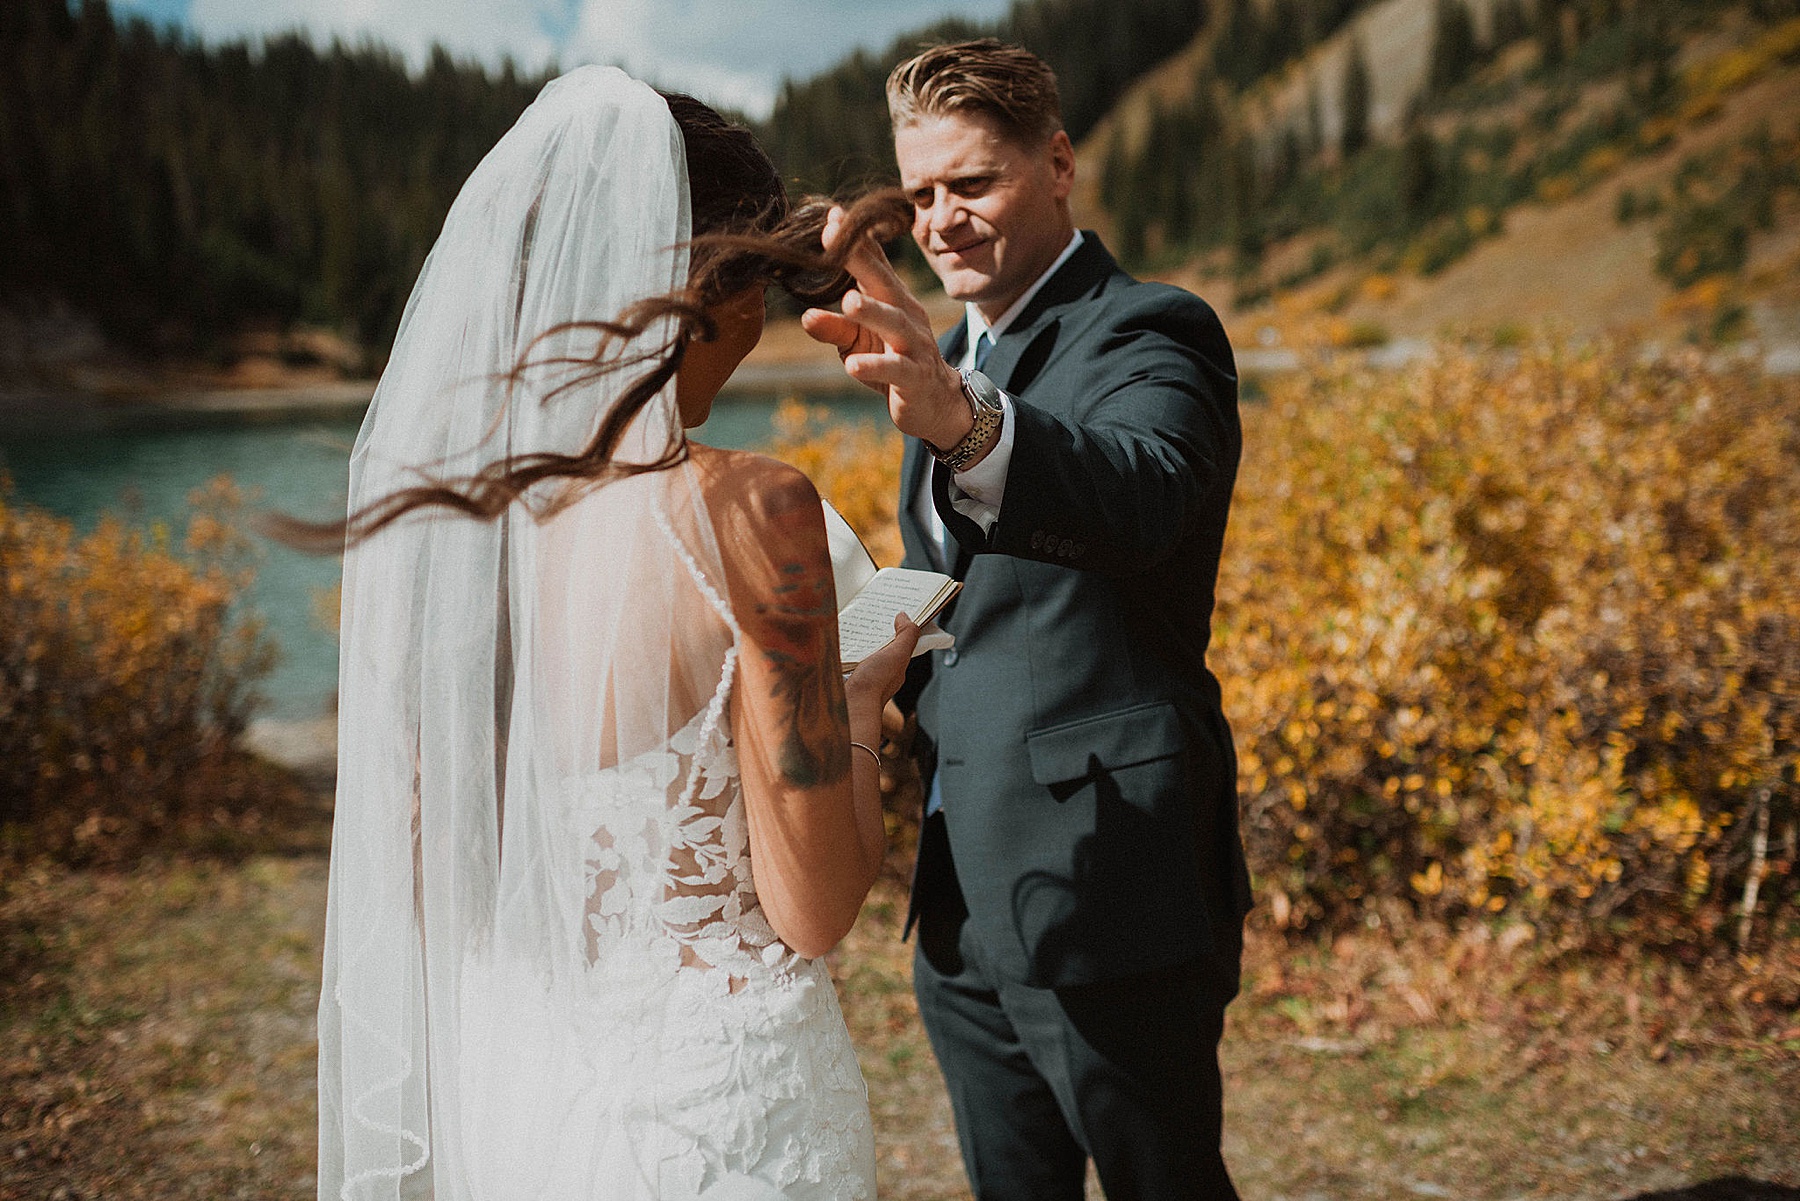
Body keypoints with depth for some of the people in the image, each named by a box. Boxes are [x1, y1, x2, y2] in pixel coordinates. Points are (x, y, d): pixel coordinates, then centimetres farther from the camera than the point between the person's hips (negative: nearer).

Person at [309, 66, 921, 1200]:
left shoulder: (420, 507, -4)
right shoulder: (748, 510, -21)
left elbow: (422, 873, 6)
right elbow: (813, 911, -17)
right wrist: (865, 702, 0)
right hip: (714, 1099, -5)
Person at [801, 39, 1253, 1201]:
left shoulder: (1149, 332, -11)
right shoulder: (953, 354, 15)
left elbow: (1141, 496, -34)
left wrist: (965, 420, -51)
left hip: (1106, 884, -8)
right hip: (963, 897, 8)